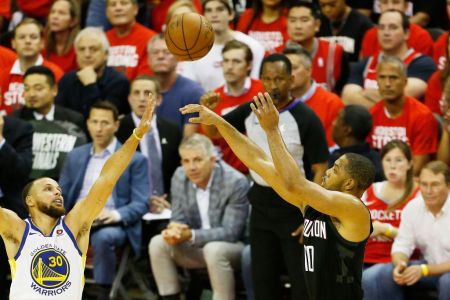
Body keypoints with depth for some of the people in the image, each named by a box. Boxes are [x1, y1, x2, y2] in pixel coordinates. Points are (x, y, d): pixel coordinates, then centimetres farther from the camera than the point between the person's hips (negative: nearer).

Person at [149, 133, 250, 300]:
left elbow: (230, 232, -23)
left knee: (213, 250, -37)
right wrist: (174, 230, -27)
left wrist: (190, 235, -34)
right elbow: (178, 219, 0)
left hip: (233, 245, -5)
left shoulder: (236, 182, -22)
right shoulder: (180, 177, -4)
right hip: (197, 246, 6)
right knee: (158, 244, -16)